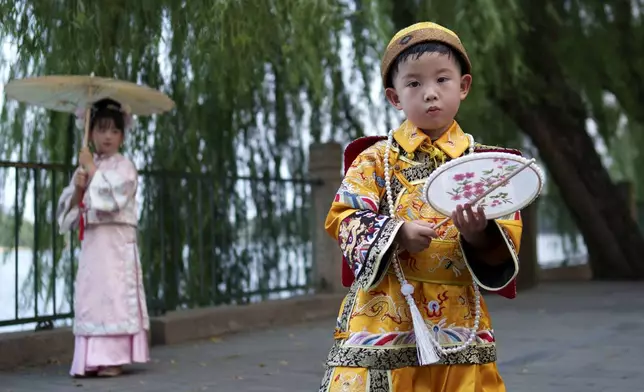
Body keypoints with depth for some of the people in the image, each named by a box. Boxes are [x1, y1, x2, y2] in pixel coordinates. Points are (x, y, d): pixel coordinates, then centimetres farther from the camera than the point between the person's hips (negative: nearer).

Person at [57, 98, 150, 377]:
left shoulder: (124, 166, -1)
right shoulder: (84, 168, 15)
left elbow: (113, 197, -17)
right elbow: (68, 207, 11)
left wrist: (92, 169, -11)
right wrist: (77, 189, -8)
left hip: (116, 240, -5)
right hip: (90, 239, 5)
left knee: (115, 293, -8)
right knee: (89, 294, 2)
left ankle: (114, 358, -5)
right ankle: (91, 359, 7)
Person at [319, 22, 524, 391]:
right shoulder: (377, 158, 4)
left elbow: (508, 239, 3)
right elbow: (342, 218, -2)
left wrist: (479, 234, -19)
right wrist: (396, 233, -17)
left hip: (459, 323, 2)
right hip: (384, 316, -1)